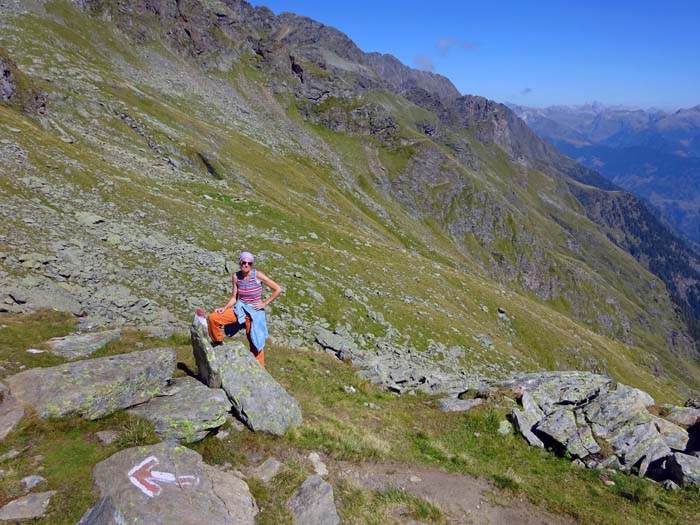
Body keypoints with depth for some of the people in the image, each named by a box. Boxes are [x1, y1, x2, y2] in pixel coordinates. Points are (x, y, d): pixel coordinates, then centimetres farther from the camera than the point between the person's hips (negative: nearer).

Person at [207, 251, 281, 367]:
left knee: (255, 343, 1)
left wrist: (264, 303, -11)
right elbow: (234, 297, 6)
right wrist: (224, 308, -9)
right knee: (213, 318, -8)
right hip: (239, 309, 4)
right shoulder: (236, 276, -1)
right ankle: (218, 342, 16)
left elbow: (278, 289, -13)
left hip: (254, 312, -4)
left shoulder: (257, 275, -14)